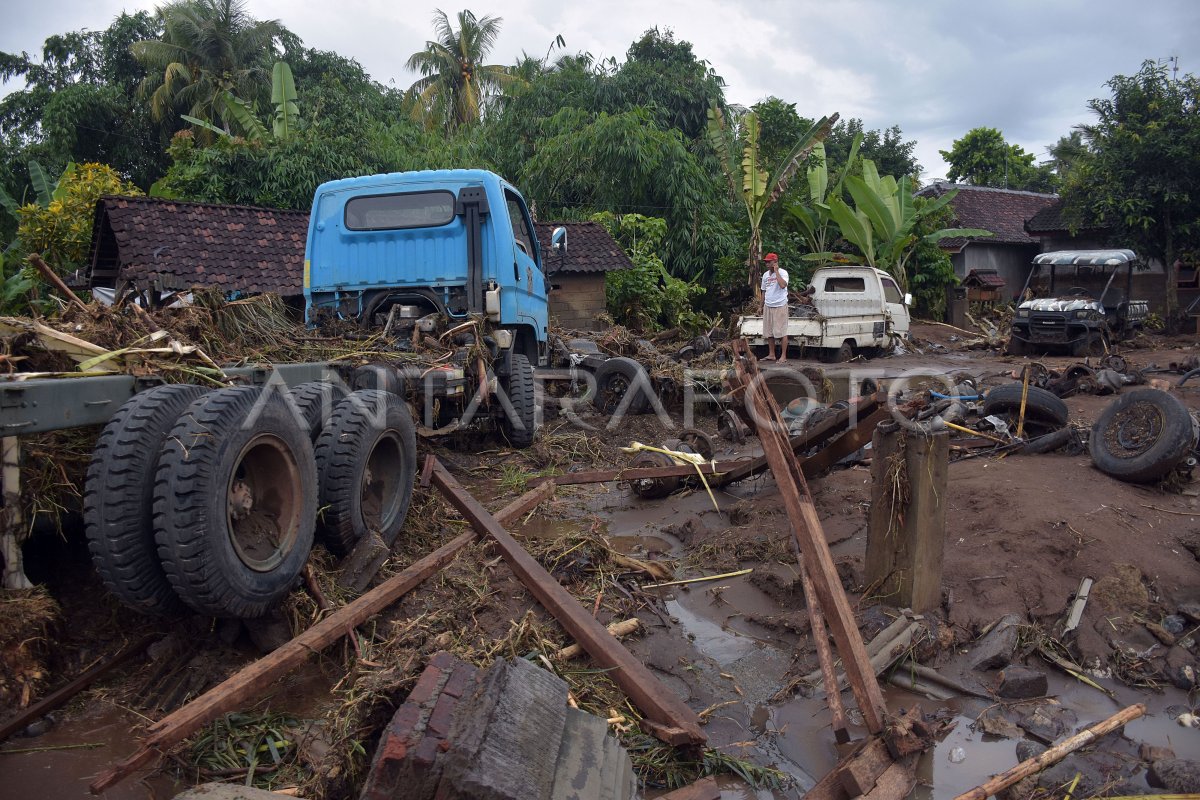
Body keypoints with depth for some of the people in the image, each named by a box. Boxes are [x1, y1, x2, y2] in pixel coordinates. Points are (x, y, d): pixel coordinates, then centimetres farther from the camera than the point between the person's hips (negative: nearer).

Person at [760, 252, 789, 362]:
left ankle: (783, 356, 2)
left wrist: (776, 271, -21)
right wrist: (761, 306, 18)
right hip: (768, 306, 7)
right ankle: (771, 355, 18)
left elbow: (783, 285, -29)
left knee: (781, 332, -3)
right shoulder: (765, 275, 12)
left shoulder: (782, 272, -9)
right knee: (769, 332, 9)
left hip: (780, 306, -7)